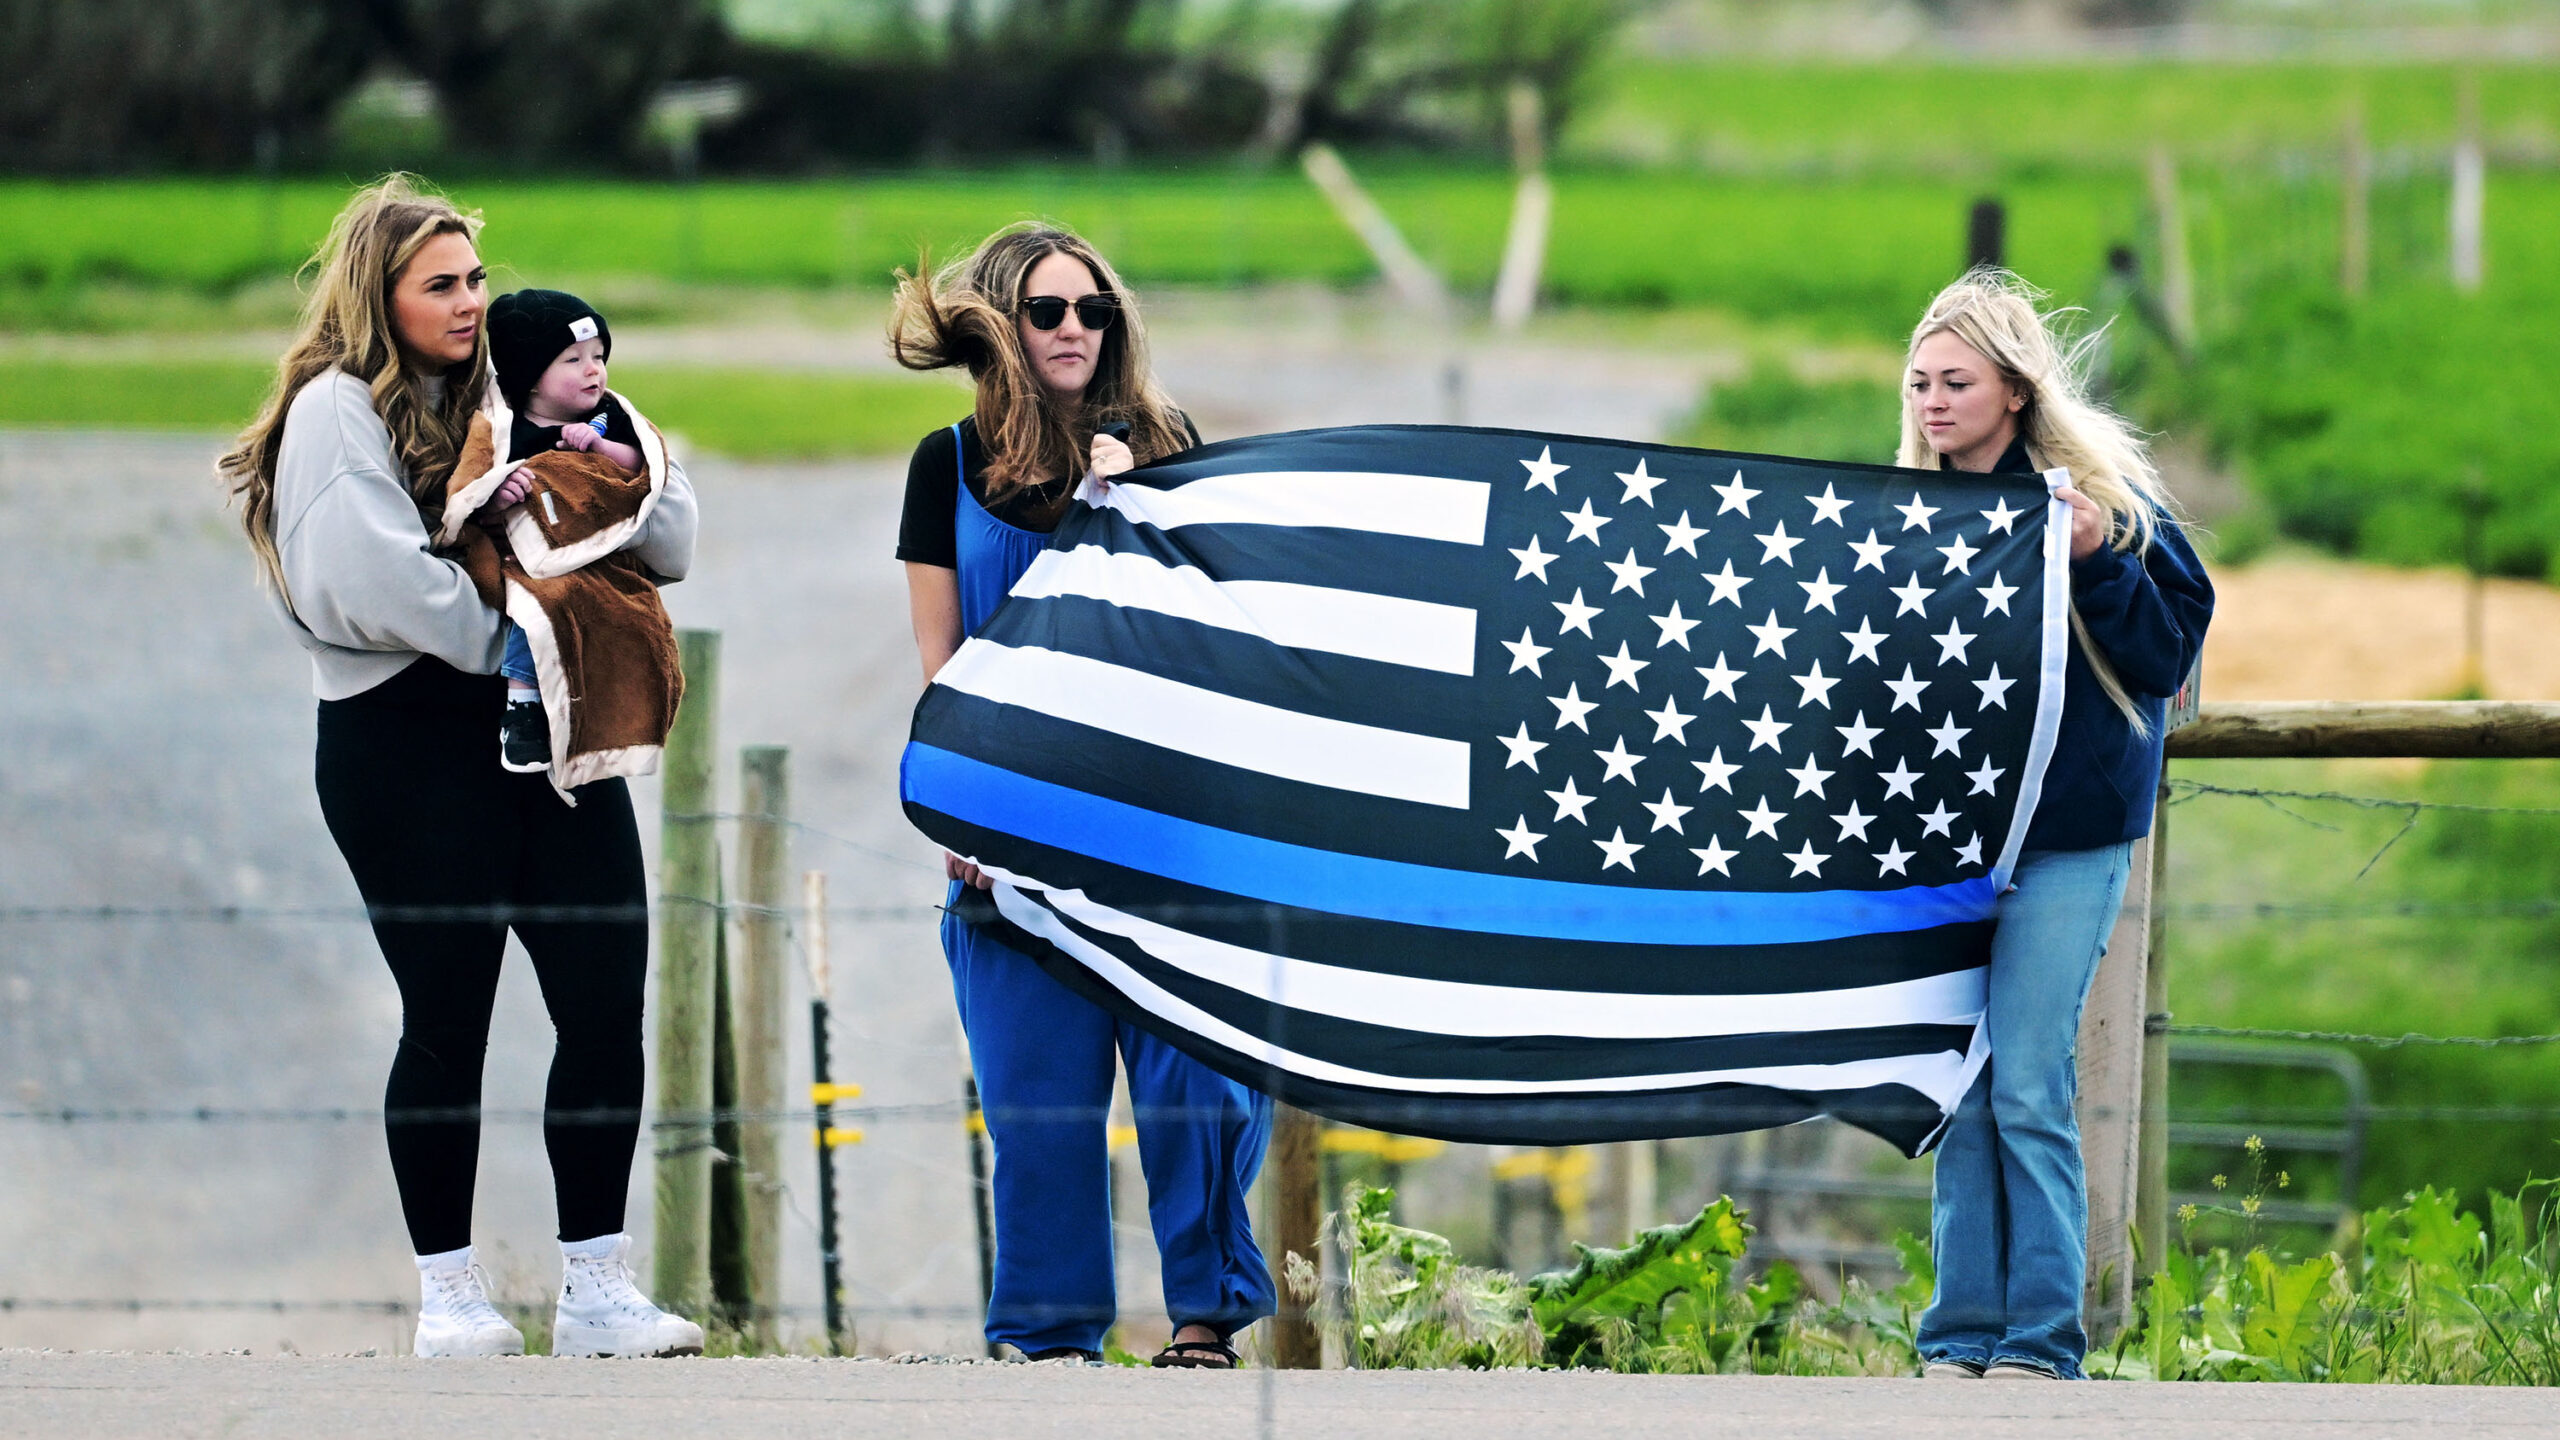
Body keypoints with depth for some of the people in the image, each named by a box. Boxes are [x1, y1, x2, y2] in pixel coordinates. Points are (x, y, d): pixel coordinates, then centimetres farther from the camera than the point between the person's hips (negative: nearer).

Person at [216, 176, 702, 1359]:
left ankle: (597, 1288, 4)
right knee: (447, 1019, -3)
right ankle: (448, 1294, 5)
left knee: (607, 1006, -1)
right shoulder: (338, 410, -2)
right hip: (414, 740, -6)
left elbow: (667, 546, 13)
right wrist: (513, 637, -13)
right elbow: (377, 576, -18)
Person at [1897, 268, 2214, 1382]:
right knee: (1957, 1089, 4)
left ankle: (2041, 1345, -5)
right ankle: (1962, 1340, 8)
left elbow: (2168, 654, -7)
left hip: (2064, 838, -5)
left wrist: (2096, 565, -20)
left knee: (2028, 1089, -10)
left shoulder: (2102, 499, -4)